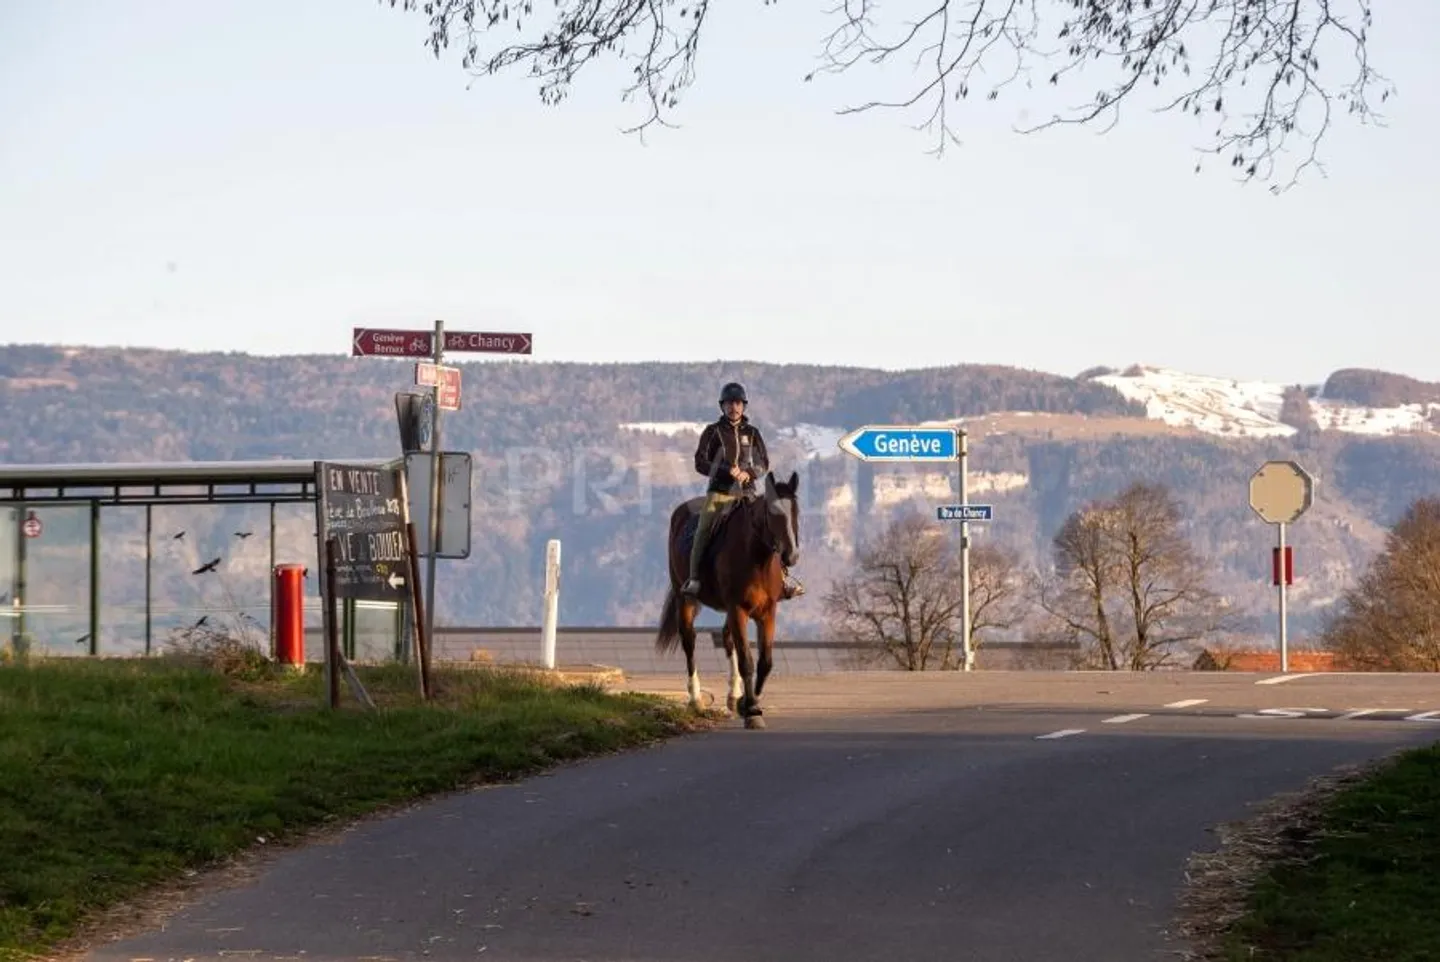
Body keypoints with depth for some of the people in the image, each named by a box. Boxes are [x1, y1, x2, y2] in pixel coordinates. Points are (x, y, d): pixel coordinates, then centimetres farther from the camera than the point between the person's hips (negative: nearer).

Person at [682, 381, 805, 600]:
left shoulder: (752, 433, 12)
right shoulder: (713, 432, 4)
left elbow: (764, 463, 13)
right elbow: (700, 463, -2)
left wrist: (749, 473, -10)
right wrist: (727, 470, -16)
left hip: (746, 492, 2)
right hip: (719, 492, -2)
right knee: (703, 530, -22)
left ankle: (783, 575, -2)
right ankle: (694, 578, -21)